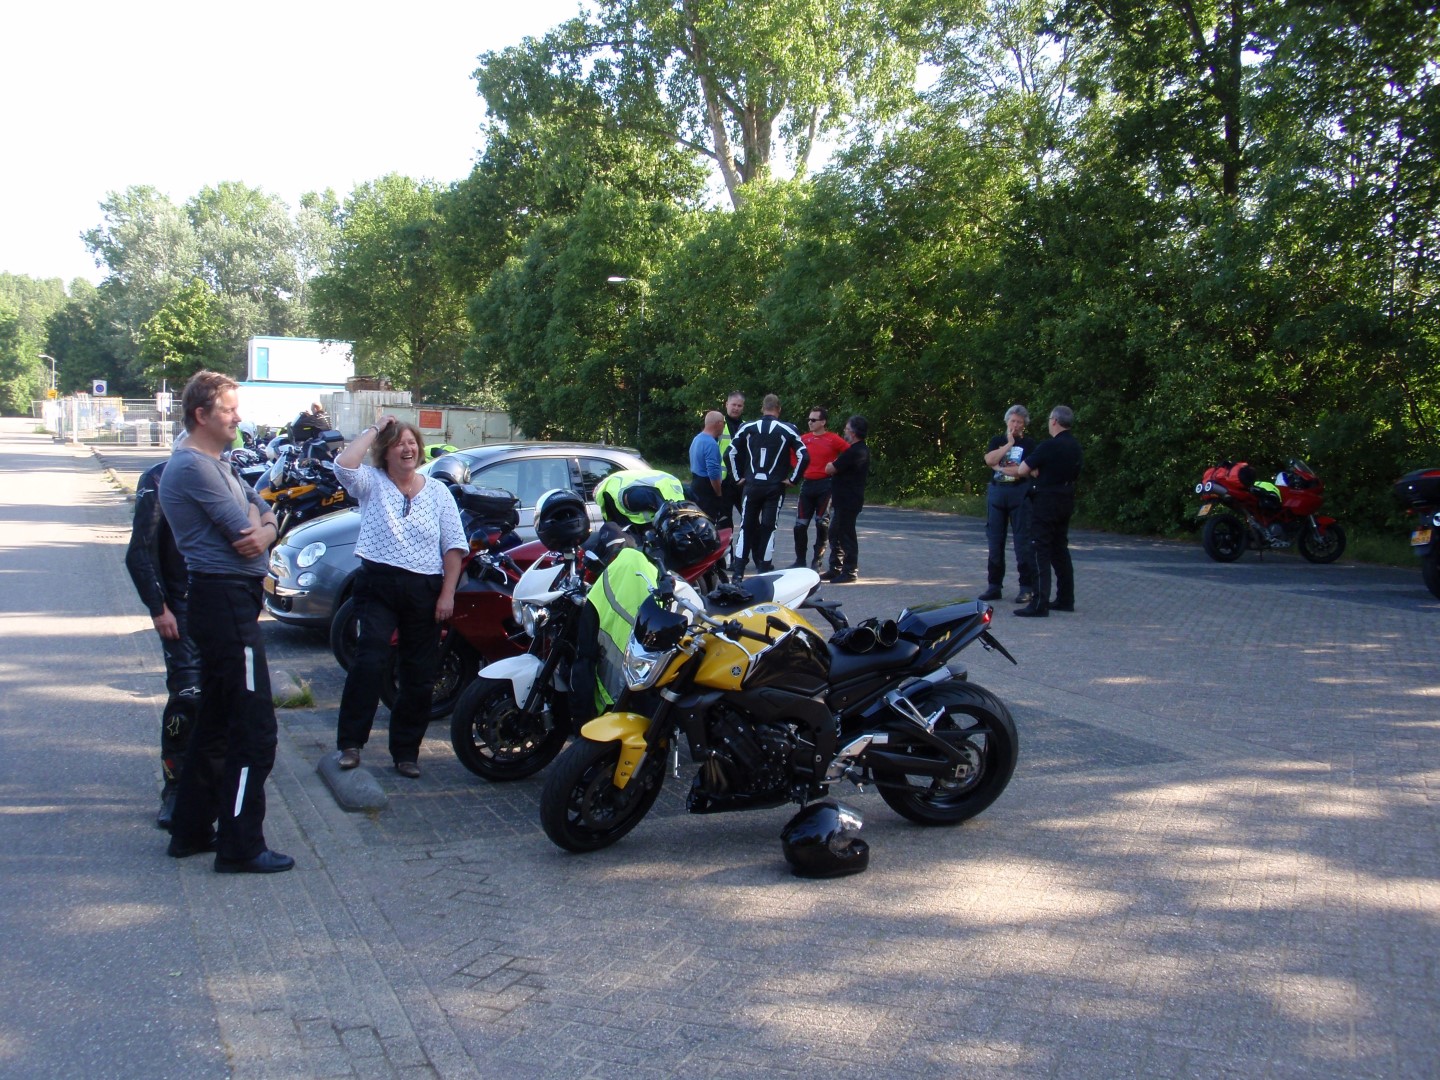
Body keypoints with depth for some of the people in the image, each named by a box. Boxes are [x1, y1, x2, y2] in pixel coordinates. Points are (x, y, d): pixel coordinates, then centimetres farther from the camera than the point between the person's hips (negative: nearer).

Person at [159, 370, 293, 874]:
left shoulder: (217, 465, 19)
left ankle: (191, 830, 26)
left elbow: (263, 513, 13)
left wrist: (265, 529, -10)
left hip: (225, 600, 11)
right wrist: (254, 519, 3)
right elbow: (243, 530, -19)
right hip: (226, 600, -11)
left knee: (215, 723, 17)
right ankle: (240, 846, -2)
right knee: (253, 729, -8)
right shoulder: (193, 466, -15)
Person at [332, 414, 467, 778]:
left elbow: (454, 546, 6)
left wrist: (448, 594, -4)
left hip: (425, 591, 2)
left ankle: (406, 751, 17)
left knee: (419, 677, 5)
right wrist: (374, 429, -7)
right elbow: (343, 464, -18)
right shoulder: (372, 483, 5)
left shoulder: (438, 491, 9)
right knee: (368, 662, -19)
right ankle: (350, 743, -10)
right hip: (378, 586, -2)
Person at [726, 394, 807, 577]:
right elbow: (804, 456, -7)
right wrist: (792, 479, 0)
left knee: (747, 526, 11)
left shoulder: (747, 428, 2)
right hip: (775, 487, -2)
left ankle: (739, 569, 9)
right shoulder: (787, 431, -3)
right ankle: (764, 567, 5)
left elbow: (732, 452, 2)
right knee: (768, 527, 5)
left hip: (751, 485, 2)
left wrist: (738, 477, 10)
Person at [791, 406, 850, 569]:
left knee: (822, 523, 1)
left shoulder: (834, 440, -5)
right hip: (807, 484, 4)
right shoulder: (803, 439, 7)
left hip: (825, 485, -4)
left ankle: (817, 560, 9)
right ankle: (800, 560, 12)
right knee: (800, 524, 2)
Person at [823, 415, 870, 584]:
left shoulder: (854, 452, -20)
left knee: (846, 535, -4)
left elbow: (829, 470, -17)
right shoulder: (861, 450, 14)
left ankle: (850, 571, 1)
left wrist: (831, 464, 3)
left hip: (848, 501, -11)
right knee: (835, 533, 16)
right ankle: (835, 569, 22)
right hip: (843, 500, 11)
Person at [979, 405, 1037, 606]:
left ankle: (1027, 587, -3)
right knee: (995, 540, 6)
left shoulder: (1028, 443, 4)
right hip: (996, 492, 4)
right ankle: (994, 586, 13)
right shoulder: (997, 441, 14)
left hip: (1019, 493, -4)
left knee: (1023, 541, -6)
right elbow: (989, 459, -5)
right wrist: (1009, 443, -7)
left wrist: (1001, 467, -9)